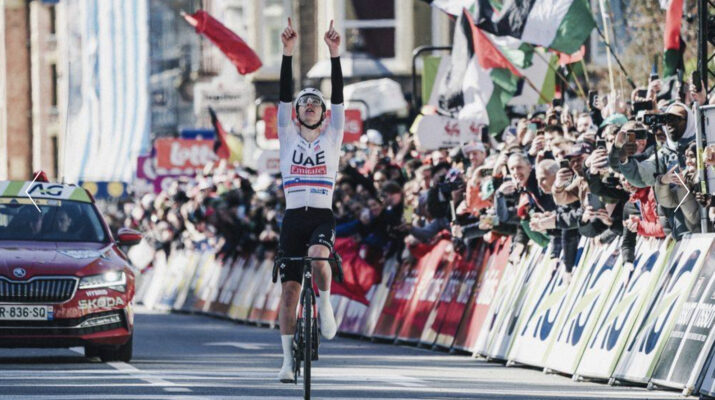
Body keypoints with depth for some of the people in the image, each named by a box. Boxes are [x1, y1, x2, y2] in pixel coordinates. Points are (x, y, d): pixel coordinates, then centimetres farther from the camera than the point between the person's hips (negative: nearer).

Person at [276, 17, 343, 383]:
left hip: (323, 217, -1)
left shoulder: (332, 136, 9)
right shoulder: (288, 136, 10)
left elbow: (338, 97, -2)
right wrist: (288, 54, -11)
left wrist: (335, 54, -12)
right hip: (293, 218, 1)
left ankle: (325, 302, -9)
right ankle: (288, 359, 6)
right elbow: (284, 96, -1)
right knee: (289, 289, -1)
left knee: (318, 256, -36)